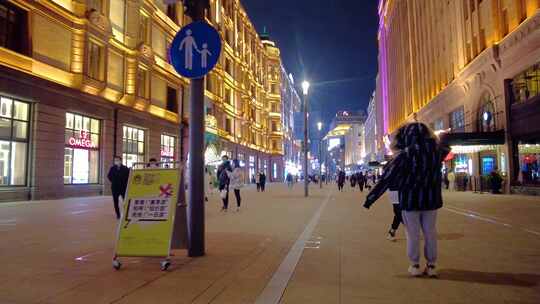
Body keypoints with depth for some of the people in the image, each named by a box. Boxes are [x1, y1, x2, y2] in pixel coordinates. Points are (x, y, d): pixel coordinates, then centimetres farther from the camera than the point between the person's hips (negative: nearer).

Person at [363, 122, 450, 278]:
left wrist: (370, 198, -9)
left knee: (413, 234, 8)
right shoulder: (436, 151, -2)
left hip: (410, 200, -4)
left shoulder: (405, 155, -14)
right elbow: (445, 148, 26)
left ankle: (415, 266, 16)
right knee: (430, 232, 14)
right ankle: (431, 265, 22)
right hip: (431, 199, 4)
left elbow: (387, 178, -14)